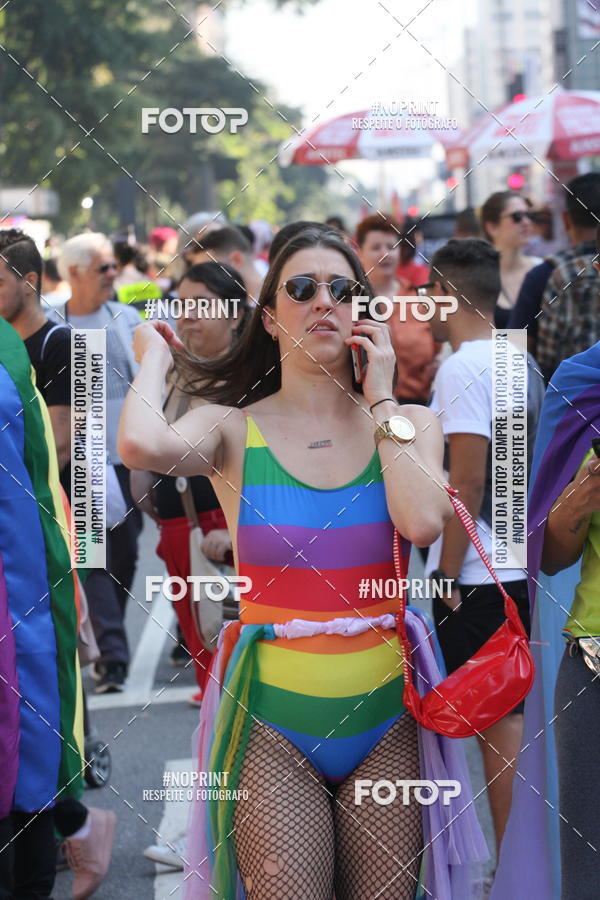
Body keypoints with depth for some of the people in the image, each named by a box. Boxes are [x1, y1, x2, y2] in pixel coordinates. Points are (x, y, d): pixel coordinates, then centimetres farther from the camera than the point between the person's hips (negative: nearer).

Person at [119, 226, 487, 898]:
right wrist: (154, 356, -4)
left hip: (383, 722, 2)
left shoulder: (408, 424, 5)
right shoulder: (233, 430, -1)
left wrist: (380, 401, -6)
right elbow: (140, 445, -24)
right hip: (275, 726, -2)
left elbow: (422, 523, -16)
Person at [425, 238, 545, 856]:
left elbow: (466, 485, -18)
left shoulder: (463, 369, -14)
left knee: (494, 723, -3)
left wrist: (446, 577, -13)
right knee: (512, 716, 13)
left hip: (476, 577, -8)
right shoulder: (522, 365, 13)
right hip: (522, 570, 8)